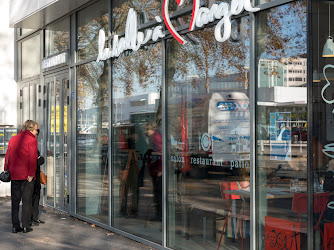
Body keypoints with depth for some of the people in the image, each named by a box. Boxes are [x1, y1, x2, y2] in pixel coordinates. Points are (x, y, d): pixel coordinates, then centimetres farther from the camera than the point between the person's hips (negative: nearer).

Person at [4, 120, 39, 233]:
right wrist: (31, 174, -11)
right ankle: (25, 226, 4)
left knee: (15, 201, 11)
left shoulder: (12, 139, 11)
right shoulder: (32, 140, -8)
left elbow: (7, 156, 11)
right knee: (27, 201, 2)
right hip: (26, 176, -5)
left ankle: (15, 226, 12)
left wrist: (7, 170, 15)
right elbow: (32, 159, -16)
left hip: (14, 175, 5)